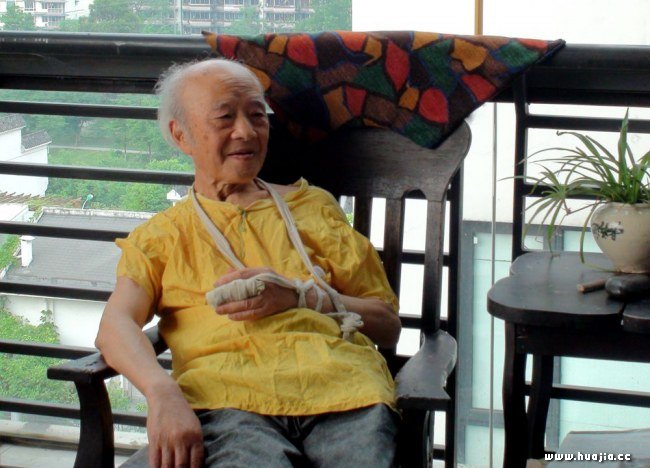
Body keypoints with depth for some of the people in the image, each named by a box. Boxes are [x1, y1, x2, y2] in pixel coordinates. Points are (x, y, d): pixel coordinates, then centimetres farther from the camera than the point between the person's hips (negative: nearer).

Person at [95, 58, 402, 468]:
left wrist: (299, 296, 2)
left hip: (340, 387, 2)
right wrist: (162, 393, -19)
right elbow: (116, 325, 3)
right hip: (229, 394, -2)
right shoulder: (161, 234, 23)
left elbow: (388, 325, 20)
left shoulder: (313, 204, 28)